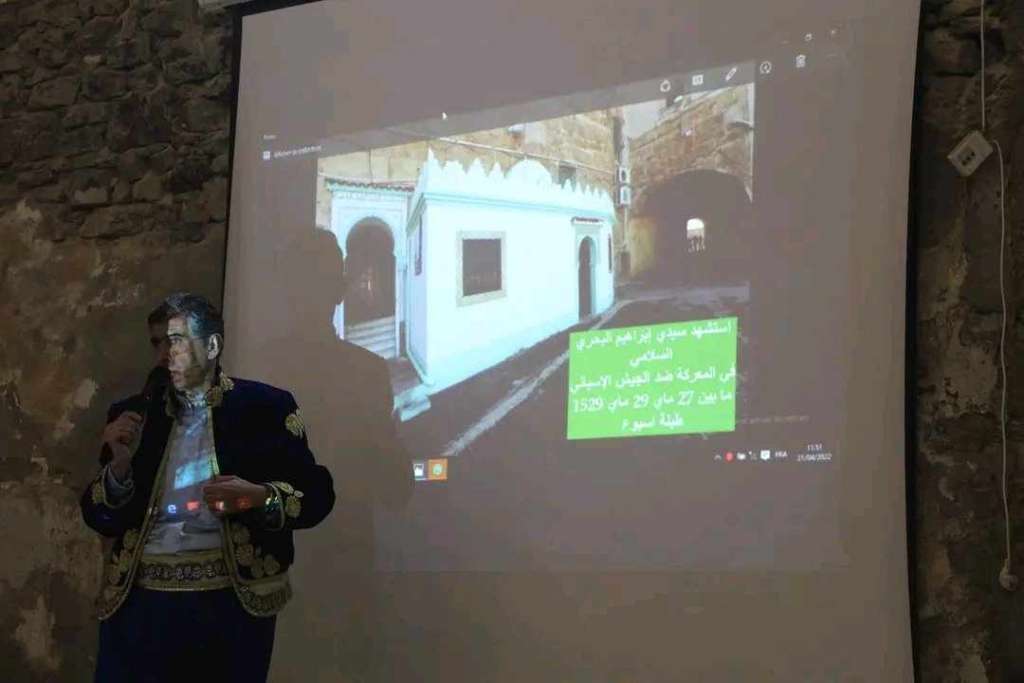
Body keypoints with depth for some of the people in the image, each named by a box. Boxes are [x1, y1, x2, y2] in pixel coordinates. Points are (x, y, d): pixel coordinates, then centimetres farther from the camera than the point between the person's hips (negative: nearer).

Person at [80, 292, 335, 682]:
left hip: (233, 600, -2)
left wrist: (259, 497, -17)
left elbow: (315, 494, 0)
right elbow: (99, 519, 12)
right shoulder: (137, 414, 12)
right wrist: (121, 464, -5)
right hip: (139, 599, 3)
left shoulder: (263, 405, 3)